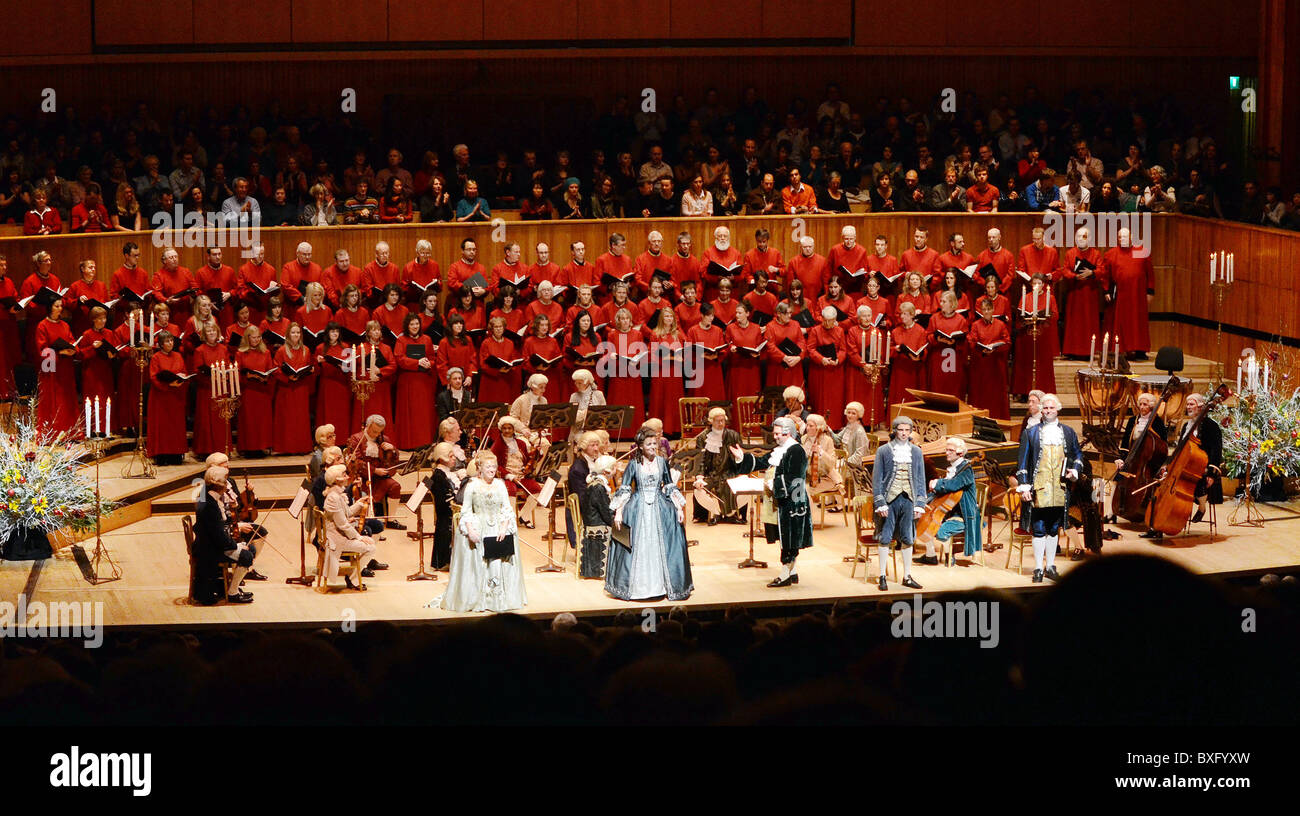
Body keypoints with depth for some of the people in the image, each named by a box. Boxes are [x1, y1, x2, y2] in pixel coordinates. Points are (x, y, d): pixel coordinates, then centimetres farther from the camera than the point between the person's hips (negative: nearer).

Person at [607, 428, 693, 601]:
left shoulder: (662, 462, 4)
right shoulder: (634, 464, -3)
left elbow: (670, 487, 11)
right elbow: (623, 490, -2)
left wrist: (679, 508, 6)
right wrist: (618, 512, -9)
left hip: (660, 509, 2)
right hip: (638, 509, -2)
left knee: (662, 548, 1)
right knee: (637, 547, 0)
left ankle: (664, 585, 11)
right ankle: (634, 586, 9)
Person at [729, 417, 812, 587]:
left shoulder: (796, 451, -15)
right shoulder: (780, 450, 15)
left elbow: (792, 479, -22)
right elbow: (761, 462, 16)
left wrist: (773, 484, -17)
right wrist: (742, 458, 5)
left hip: (791, 503, -10)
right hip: (781, 502, 10)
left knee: (788, 540, -4)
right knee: (788, 541, 14)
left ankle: (785, 575, 0)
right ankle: (793, 573, 20)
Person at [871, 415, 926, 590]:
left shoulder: (916, 452, 10)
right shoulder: (883, 451, 0)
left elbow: (921, 479, 12)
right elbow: (877, 479, -1)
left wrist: (920, 504, 5)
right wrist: (880, 503, -9)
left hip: (908, 500, 3)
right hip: (889, 500, -3)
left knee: (907, 539, 7)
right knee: (884, 538, -1)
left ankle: (907, 576, 15)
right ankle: (882, 577, 7)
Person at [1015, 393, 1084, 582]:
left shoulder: (1068, 432, 12)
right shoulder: (1031, 433, 5)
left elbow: (1077, 454, 22)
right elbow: (1023, 462, 4)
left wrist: (1075, 470, 2)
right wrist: (1024, 486, -4)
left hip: (1060, 489, 2)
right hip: (1038, 489, -2)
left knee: (1054, 529, 9)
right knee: (1038, 530, -2)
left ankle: (1050, 566, 18)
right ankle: (1038, 568, 4)